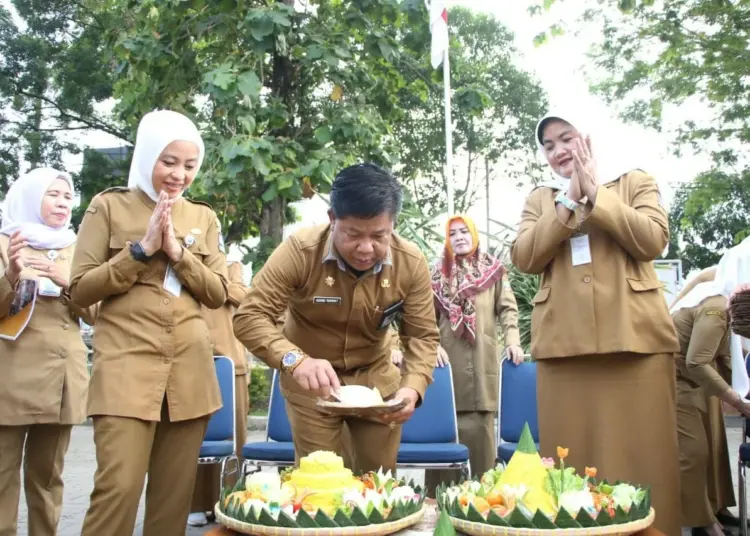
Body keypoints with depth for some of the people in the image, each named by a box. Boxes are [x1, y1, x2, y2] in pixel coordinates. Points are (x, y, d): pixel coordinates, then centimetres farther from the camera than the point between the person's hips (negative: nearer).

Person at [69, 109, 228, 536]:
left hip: (189, 372, 4)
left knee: (175, 493, 8)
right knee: (119, 488, -12)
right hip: (126, 369, -3)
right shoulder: (109, 206, 4)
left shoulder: (203, 217, 14)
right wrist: (141, 250, -10)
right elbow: (80, 289, -2)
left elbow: (219, 294, 7)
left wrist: (179, 252, -6)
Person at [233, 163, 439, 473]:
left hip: (375, 375, 3)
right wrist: (294, 360, -44)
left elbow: (422, 336, -12)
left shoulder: (411, 263, -18)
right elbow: (249, 317, -27)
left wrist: (413, 386, -31)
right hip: (310, 380, -2)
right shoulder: (300, 251, -27)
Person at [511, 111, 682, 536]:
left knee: (642, 457, 0)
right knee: (574, 460, 4)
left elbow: (653, 241, -6)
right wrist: (569, 201, -3)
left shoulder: (636, 183, 12)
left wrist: (595, 194, -6)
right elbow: (524, 258, 1)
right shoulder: (540, 199, 18)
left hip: (635, 337, -2)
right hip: (564, 342, 2)